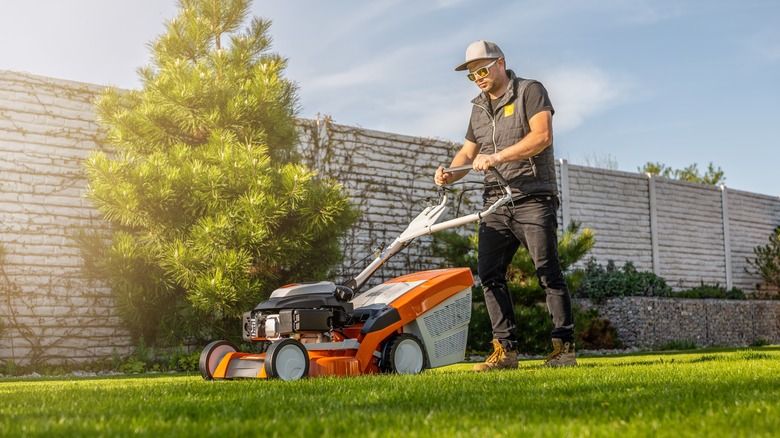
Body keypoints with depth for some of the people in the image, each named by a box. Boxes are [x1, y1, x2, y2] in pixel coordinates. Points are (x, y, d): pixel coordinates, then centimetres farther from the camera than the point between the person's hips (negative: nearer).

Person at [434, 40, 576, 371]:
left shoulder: (530, 91, 0)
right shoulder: (479, 108, 20)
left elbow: (542, 135, -15)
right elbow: (468, 151, 21)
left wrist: (498, 156, -23)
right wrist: (450, 174, -1)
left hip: (532, 197, -6)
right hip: (496, 203, 6)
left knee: (547, 271, -7)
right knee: (489, 273, -3)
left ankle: (564, 347, -1)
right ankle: (505, 349, 0)